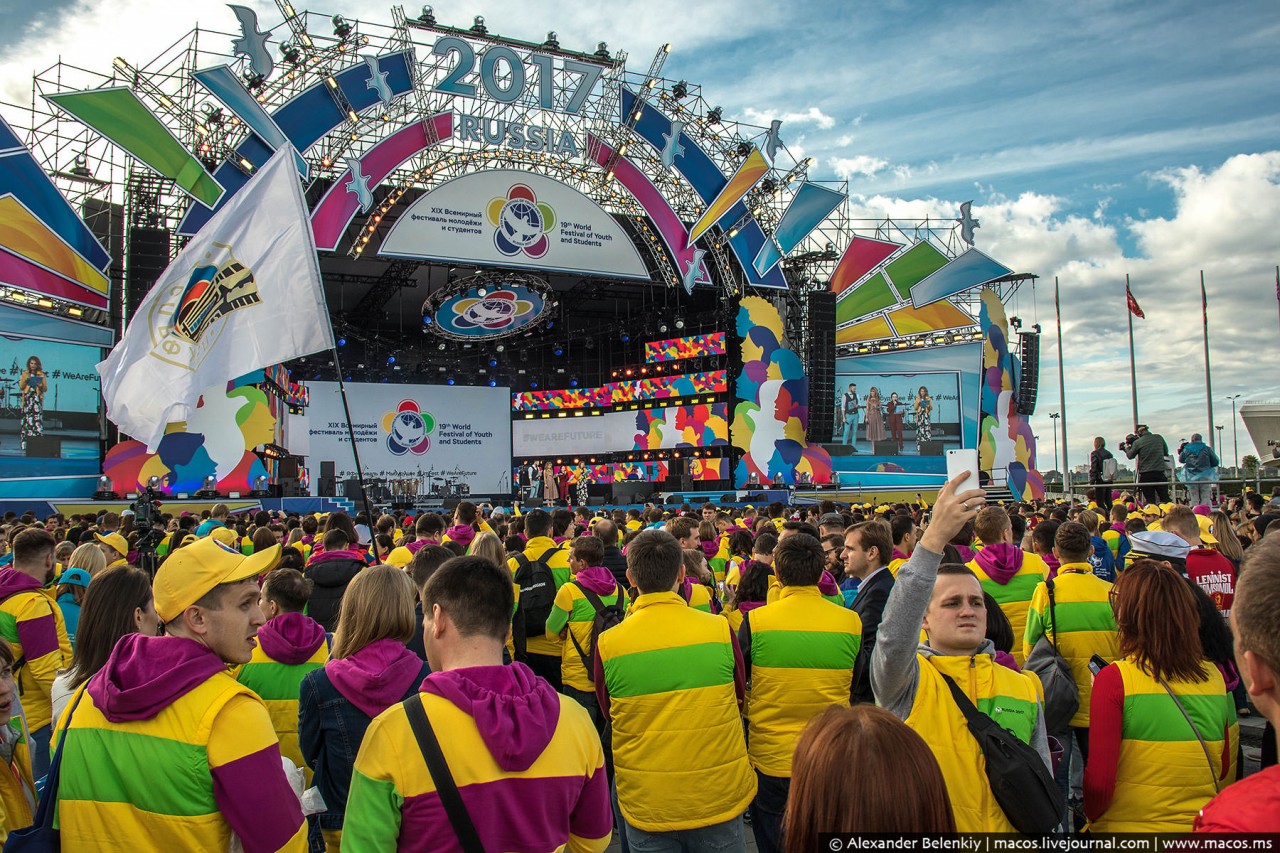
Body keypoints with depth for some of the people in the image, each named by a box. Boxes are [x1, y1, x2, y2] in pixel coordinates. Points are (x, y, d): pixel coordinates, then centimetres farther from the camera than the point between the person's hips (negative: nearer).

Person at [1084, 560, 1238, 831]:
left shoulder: (1114, 679, -19)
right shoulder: (1214, 677, -5)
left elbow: (1099, 781, -17)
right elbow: (1227, 770, 7)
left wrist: (1089, 813, 1)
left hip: (1128, 826, -4)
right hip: (1201, 826, 4)